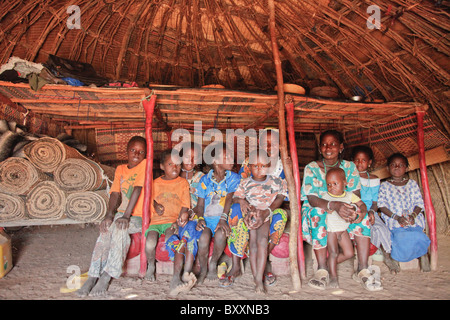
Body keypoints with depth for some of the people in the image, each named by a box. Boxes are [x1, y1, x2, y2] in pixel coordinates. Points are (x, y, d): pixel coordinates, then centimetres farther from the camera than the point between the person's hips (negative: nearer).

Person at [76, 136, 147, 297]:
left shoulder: (144, 165, -5)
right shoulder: (120, 169, 11)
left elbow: (138, 189, -16)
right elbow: (114, 194, 0)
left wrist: (126, 216, -25)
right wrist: (109, 215, -18)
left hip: (138, 217, -4)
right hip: (121, 214, 4)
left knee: (119, 228, -32)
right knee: (106, 229, -25)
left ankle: (106, 276, -28)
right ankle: (93, 276, -23)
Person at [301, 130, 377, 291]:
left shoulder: (349, 167, 2)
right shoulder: (311, 168, -7)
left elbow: (355, 194, -8)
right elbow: (312, 199, -19)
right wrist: (333, 205, -40)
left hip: (344, 211, 3)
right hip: (317, 211, -2)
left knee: (363, 215, -25)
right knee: (318, 214, -35)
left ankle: (363, 269, -23)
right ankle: (322, 270, -32)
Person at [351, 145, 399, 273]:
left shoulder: (373, 179, 11)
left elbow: (375, 202, 10)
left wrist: (371, 211, -12)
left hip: (370, 213, 2)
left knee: (381, 229, -25)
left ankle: (387, 256, -3)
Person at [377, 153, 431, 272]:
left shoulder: (412, 184, 13)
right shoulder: (384, 186, 6)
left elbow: (419, 203, 8)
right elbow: (382, 205, -2)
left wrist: (413, 215, -13)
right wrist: (396, 217, -14)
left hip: (414, 220, 2)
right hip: (394, 221, -2)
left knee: (417, 235, -25)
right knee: (401, 237, -29)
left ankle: (423, 254, 3)